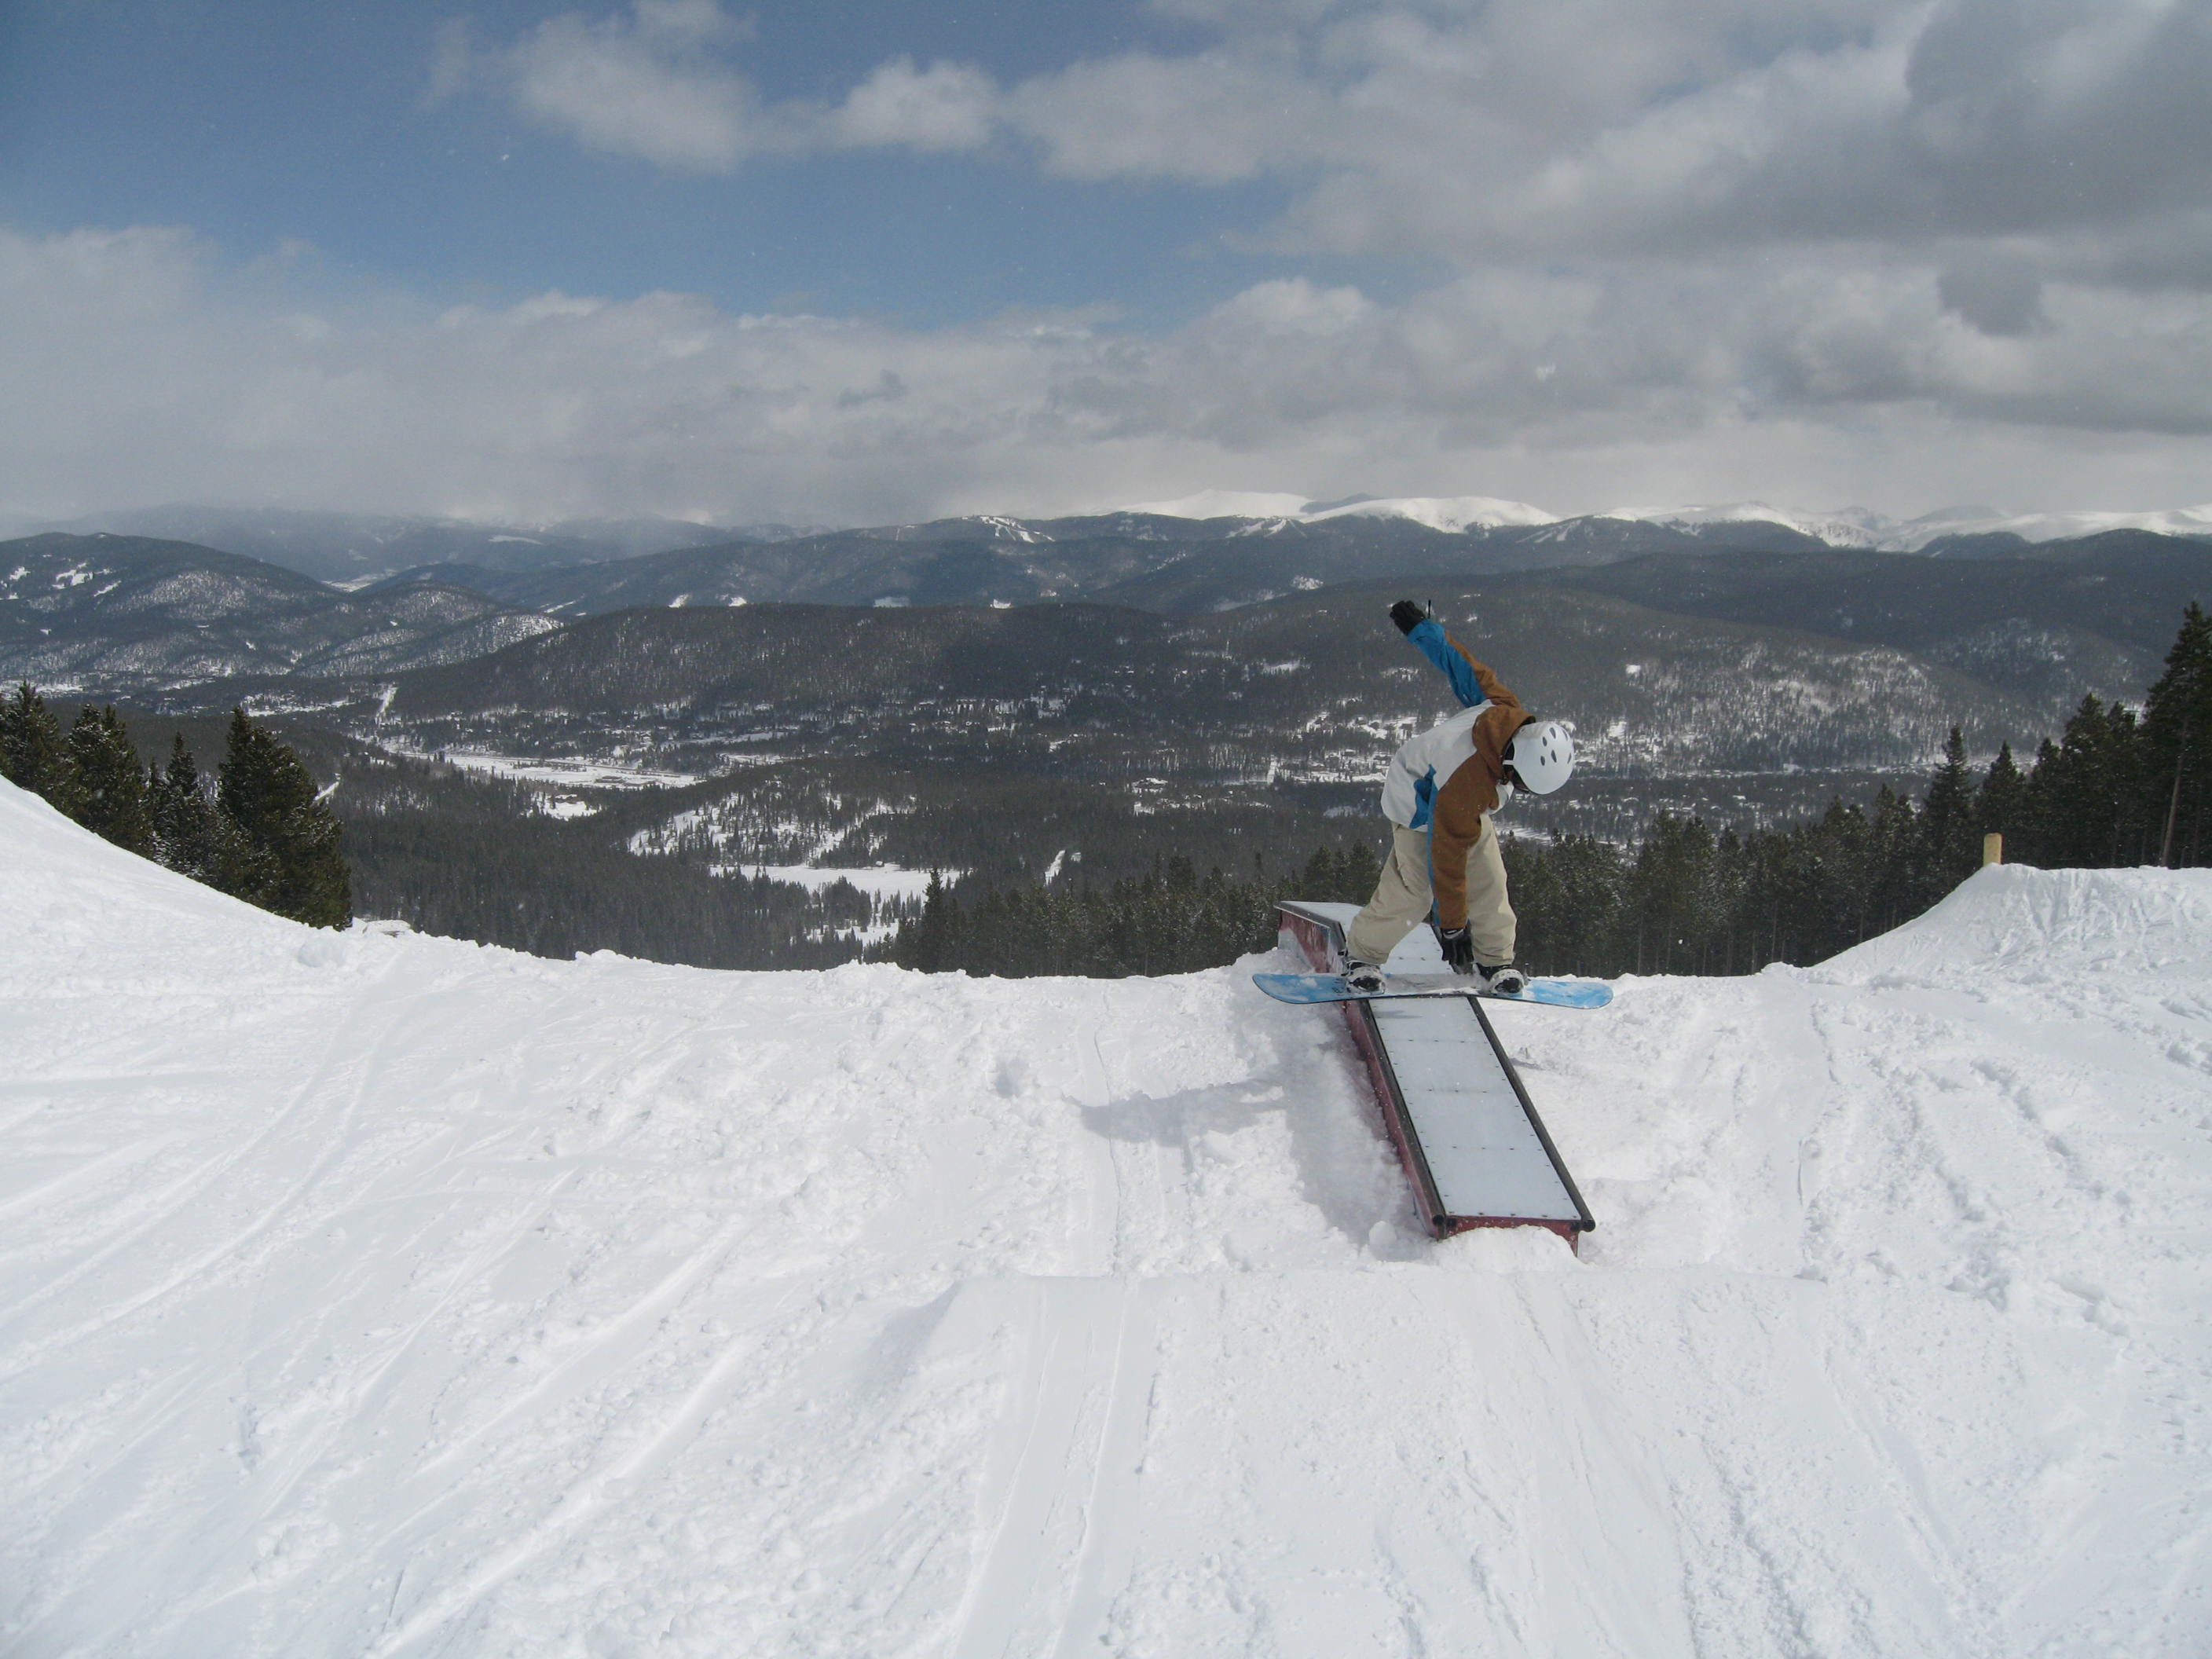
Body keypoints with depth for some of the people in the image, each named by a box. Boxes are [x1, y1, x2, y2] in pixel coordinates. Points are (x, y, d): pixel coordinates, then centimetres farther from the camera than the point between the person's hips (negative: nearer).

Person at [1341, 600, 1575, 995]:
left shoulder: (1505, 709, -27)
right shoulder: (1465, 787, -43)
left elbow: (1466, 670, -12)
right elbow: (1448, 861, -36)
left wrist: (1422, 629, 4)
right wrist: (1451, 928, -31)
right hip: (1419, 803, -7)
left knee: (1490, 881, -1)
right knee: (1412, 892, -15)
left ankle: (1494, 960, 13)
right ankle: (1361, 955, 4)